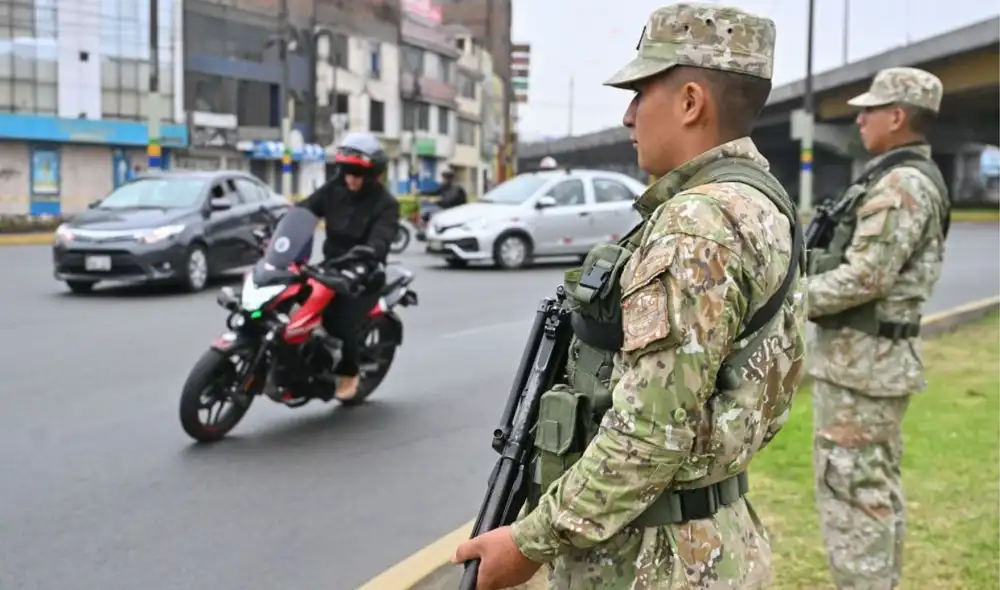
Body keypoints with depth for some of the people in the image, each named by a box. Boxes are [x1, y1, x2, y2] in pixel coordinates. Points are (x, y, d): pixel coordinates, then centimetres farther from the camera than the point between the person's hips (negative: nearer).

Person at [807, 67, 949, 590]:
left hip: (860, 357, -11)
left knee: (850, 488, -5)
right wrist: (804, 284, 11)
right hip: (879, 354, 11)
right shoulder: (908, 180, 15)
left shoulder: (901, 185, -18)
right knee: (877, 486, 16)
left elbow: (865, 276, -23)